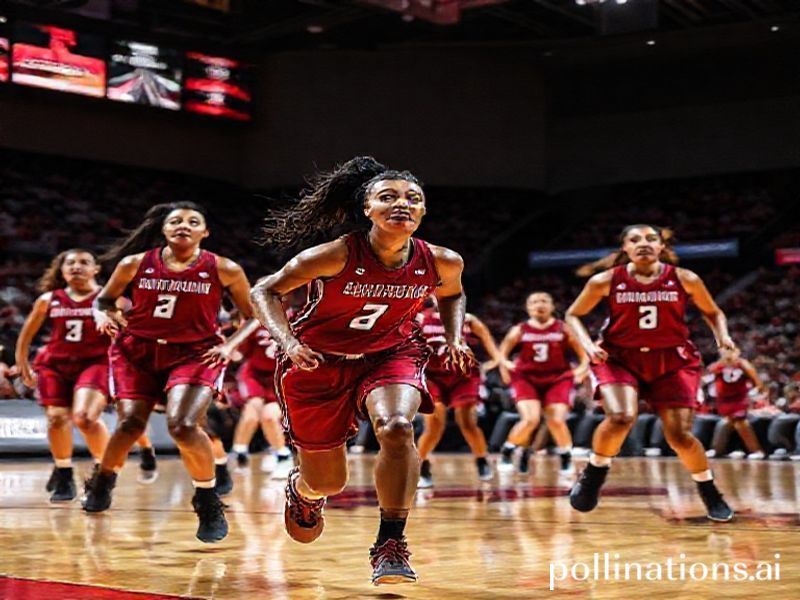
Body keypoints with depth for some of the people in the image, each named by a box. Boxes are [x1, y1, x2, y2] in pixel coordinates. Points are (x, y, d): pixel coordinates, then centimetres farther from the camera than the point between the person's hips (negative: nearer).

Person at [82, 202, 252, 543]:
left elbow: (253, 315, 4)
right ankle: (102, 480, 31)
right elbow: (104, 299, 13)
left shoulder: (224, 270, -6)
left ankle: (209, 505, -4)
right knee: (130, 424, -2)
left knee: (183, 425, -23)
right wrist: (104, 316, -9)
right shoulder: (134, 264, -2)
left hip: (195, 354, -2)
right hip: (136, 351, 2)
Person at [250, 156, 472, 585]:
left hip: (391, 354, 2)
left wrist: (455, 339, -6)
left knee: (397, 427, -32)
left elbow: (452, 296, 10)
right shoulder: (336, 256, -27)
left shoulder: (442, 263, -15)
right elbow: (265, 291, -17)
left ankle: (390, 545, -19)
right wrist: (287, 341, -32)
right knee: (327, 482, 9)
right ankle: (302, 488, 50)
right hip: (319, 361, -2)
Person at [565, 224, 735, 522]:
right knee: (620, 418, -26)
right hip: (619, 358, -1)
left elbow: (712, 312, 8)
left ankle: (711, 494, 19)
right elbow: (573, 314, 2)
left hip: (672, 361, 1)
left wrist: (723, 336, -12)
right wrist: (588, 345, -15)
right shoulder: (605, 281, -11)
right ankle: (593, 474, 1)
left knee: (679, 434, -6)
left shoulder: (685, 279, -8)